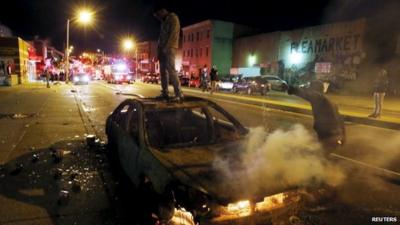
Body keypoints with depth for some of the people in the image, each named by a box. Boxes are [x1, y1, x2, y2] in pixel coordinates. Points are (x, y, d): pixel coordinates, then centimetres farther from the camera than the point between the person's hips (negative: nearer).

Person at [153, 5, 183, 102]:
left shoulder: (173, 18, -2)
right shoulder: (164, 21, 23)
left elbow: (173, 34, -13)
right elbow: (161, 36, 18)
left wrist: (165, 48, -17)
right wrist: (159, 49, 7)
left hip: (169, 48, -9)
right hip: (163, 49, 9)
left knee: (171, 70, -18)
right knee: (163, 71, 3)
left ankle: (179, 94, -20)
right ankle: (165, 93, 5)